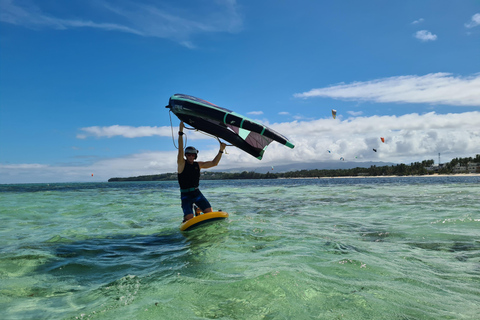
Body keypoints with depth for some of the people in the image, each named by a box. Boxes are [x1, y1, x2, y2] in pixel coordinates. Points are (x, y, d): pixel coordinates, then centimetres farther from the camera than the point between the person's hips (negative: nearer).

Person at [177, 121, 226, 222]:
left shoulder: (198, 164, 9)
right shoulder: (182, 163, -5)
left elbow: (214, 163, 11)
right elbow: (180, 149, -19)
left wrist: (221, 150, 4)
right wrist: (180, 132, -27)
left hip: (196, 192, 4)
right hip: (185, 194, -4)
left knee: (209, 211, -10)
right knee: (189, 217, -19)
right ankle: (185, 221, 19)